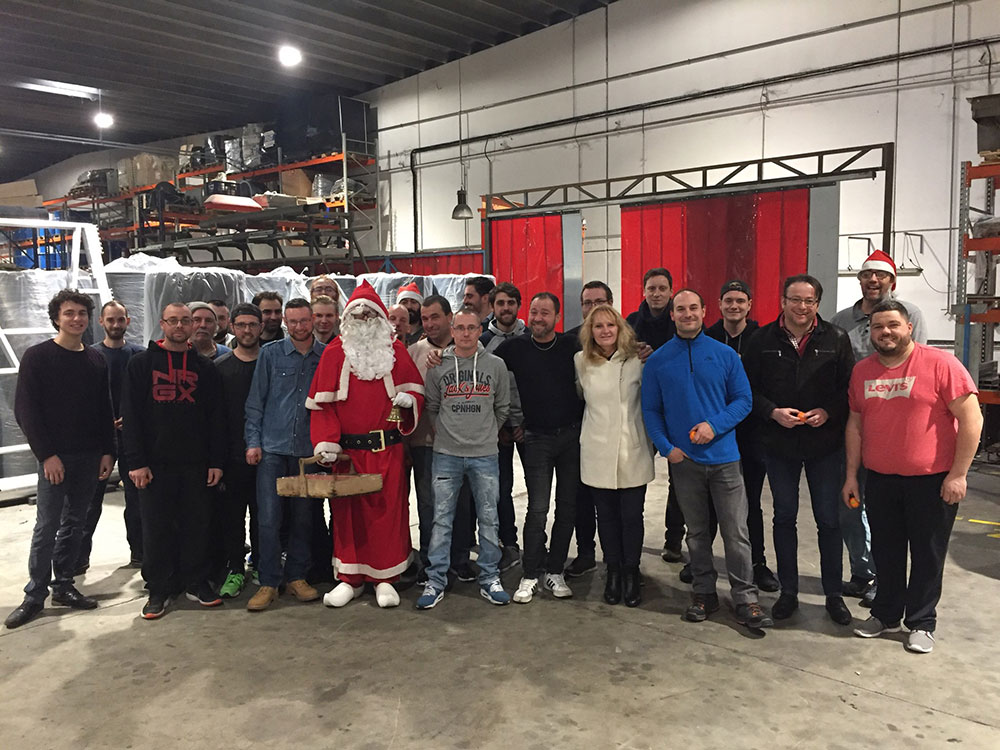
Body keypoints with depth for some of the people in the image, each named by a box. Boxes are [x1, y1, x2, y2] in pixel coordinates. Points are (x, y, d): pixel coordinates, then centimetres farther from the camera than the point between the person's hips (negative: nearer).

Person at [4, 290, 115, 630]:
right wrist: (46, 455, -13)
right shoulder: (37, 356, -4)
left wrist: (107, 452, 4)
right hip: (55, 457, -4)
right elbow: (25, 410, -7)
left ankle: (63, 585, 20)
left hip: (90, 458, 4)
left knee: (74, 523, 10)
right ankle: (35, 595, 8)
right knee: (47, 526, -2)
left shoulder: (96, 360, 9)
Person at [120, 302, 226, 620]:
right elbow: (131, 415, -1)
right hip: (155, 463, -1)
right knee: (157, 528, 4)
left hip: (196, 463, 2)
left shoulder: (205, 367, 9)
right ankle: (159, 590, 16)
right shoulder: (142, 363, 4)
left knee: (197, 525, 6)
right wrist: (136, 462, -9)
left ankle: (196, 582, 20)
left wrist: (216, 461, 1)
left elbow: (216, 417, 8)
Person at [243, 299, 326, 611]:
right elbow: (256, 401, 5)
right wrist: (253, 441, -1)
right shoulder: (270, 353, 4)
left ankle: (296, 576, 21)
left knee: (304, 516, 8)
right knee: (268, 518, -3)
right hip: (272, 447, -1)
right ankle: (268, 583, 7)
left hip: (309, 448, 1)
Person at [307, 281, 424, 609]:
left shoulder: (396, 351, 6)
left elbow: (415, 389, 10)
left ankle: (385, 578, 17)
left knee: (388, 510, 4)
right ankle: (350, 579, 20)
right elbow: (323, 402, 0)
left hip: (388, 449, 0)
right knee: (347, 512, 7)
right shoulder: (335, 353, 3)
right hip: (347, 449, 0)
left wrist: (408, 399, -13)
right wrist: (325, 441, -10)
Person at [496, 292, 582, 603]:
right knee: (538, 508, -5)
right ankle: (530, 575, 7)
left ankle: (555, 571, 19)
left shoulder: (571, 346, 3)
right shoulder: (515, 347, 0)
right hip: (537, 438, -2)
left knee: (567, 507, 6)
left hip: (571, 435, 2)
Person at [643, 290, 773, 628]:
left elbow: (744, 399, 1)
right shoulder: (658, 360, 2)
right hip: (683, 459, 1)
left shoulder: (725, 355, 1)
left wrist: (714, 425, -14)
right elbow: (650, 410, 5)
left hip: (723, 457, -1)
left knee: (736, 533, 0)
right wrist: (666, 447, -8)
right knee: (697, 532, 13)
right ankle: (704, 593, 25)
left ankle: (745, 599, 11)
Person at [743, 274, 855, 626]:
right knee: (784, 517, 11)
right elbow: (747, 388, 1)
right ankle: (788, 592, 25)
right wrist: (773, 412, -14)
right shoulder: (763, 340, -1)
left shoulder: (836, 339, -2)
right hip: (779, 444, 1)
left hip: (825, 444, -1)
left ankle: (834, 594, 22)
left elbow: (850, 387, 0)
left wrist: (828, 412, -16)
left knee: (829, 520, 7)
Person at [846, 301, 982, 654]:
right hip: (880, 479, 4)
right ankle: (886, 614, 31)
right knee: (885, 552, 15)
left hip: (932, 480, -4)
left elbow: (971, 418, -12)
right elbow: (855, 424, 11)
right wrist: (851, 475, 9)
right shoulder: (862, 371, 4)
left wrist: (958, 474, -14)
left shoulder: (940, 364, -12)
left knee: (927, 555, 8)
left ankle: (921, 623, 24)